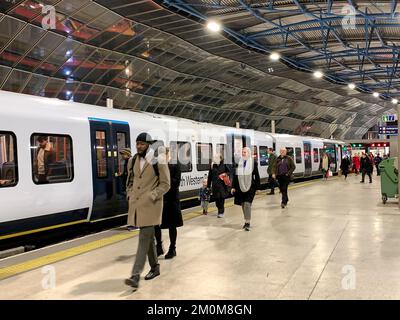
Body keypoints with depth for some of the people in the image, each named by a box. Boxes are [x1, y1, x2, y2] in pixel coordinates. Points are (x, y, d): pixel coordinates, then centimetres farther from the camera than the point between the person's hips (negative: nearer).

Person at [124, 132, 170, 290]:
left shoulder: (158, 161, -7)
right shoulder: (132, 161, 10)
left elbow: (165, 184, -7)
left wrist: (151, 196, -15)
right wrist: (130, 195, 7)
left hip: (151, 206, -6)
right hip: (136, 205, 6)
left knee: (144, 239, -9)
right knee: (148, 238, 16)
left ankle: (135, 276, -11)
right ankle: (155, 267, 31)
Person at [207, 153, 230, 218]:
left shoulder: (224, 166, -1)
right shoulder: (212, 166, 5)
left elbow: (229, 172, 11)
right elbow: (210, 177, 8)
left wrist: (225, 174, -12)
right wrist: (208, 185, 9)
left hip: (222, 185, -2)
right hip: (215, 185, 2)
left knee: (222, 198, -4)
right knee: (217, 199, 5)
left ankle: (221, 212, 3)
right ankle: (220, 210, 26)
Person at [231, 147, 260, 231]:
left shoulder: (253, 162, -4)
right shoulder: (238, 163, 4)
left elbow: (256, 175, -1)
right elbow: (235, 175, 8)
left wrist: (257, 186, -2)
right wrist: (234, 187, 6)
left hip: (250, 187, -4)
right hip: (241, 187, 4)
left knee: (247, 204, -13)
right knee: (243, 205, 10)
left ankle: (247, 222, -7)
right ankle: (246, 221, 24)